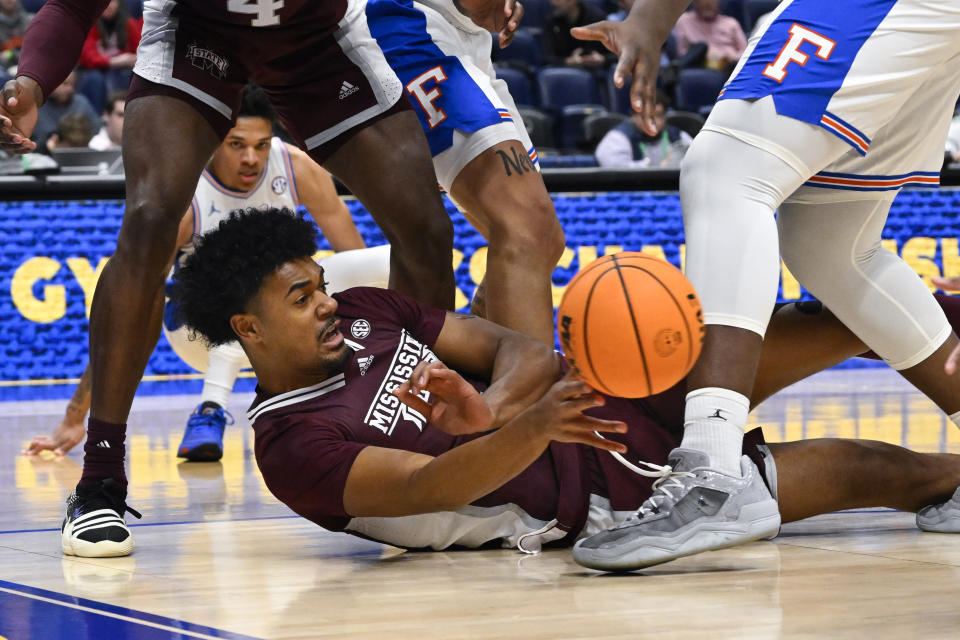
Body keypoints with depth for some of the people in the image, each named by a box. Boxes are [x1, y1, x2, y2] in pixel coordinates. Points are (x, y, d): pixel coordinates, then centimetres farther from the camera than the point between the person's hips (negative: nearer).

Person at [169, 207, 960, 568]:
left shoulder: (361, 315, 5)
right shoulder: (294, 449, -17)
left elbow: (521, 348, -1)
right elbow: (428, 484, -31)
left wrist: (490, 406, -24)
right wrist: (530, 429, -49)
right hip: (612, 496, -7)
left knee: (823, 327, -4)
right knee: (863, 470, -5)